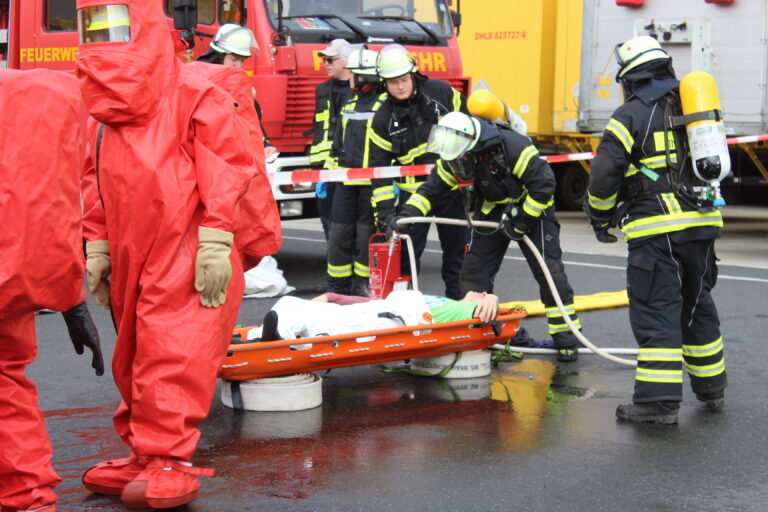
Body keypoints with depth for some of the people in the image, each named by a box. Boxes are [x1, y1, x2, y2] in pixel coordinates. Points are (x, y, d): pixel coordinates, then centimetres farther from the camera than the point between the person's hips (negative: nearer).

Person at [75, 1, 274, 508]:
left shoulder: (192, 95, -9)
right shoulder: (104, 106, 14)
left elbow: (225, 169, -11)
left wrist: (215, 242, -15)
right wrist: (98, 244, 15)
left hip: (182, 262, -8)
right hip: (131, 258, 8)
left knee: (170, 354, -10)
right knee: (135, 355, 13)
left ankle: (171, 461, -5)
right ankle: (144, 453, 23)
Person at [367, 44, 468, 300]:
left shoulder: (441, 92, -5)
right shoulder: (383, 118, -5)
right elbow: (379, 164, -2)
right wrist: (384, 208, -10)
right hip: (412, 190, -1)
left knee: (456, 247, 9)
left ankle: (455, 298, 22)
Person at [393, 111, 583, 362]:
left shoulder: (510, 146, -32)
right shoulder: (452, 159, -13)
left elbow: (543, 184, -28)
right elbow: (431, 188, -3)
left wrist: (522, 223, -22)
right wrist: (406, 214, -19)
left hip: (530, 209, -5)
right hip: (491, 213, 5)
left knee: (549, 272, -8)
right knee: (475, 271, -1)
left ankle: (566, 340, 1)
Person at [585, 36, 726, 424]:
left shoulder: (632, 114, -4)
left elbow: (605, 171, -11)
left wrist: (600, 218, 3)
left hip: (656, 229, -7)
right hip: (701, 224, 7)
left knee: (656, 311, -6)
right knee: (697, 305, 19)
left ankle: (659, 401, -11)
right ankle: (710, 387, 30)